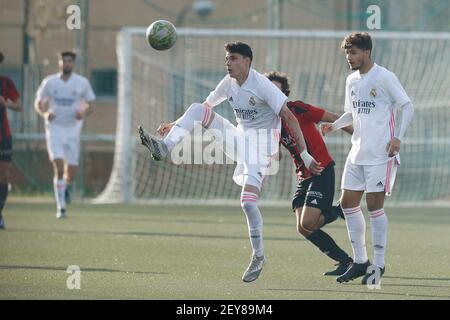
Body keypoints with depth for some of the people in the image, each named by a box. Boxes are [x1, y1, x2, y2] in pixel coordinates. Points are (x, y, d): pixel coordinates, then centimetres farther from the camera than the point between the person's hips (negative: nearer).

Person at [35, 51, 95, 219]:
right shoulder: (49, 82, 0)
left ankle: (63, 187, 37)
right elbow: (38, 103, 9)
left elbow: (89, 105, 9)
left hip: (73, 130, 1)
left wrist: (83, 113, -13)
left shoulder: (82, 83, 1)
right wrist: (45, 113, -13)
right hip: (54, 129, -1)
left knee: (71, 172, 2)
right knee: (59, 167, -15)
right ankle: (61, 207, -10)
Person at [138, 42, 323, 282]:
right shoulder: (228, 84, 4)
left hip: (261, 145, -7)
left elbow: (290, 118, -17)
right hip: (240, 140, 7)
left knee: (248, 201, -20)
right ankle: (164, 147, -20)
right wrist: (176, 124, 21)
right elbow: (206, 106, 22)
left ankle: (259, 257, -6)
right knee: (197, 109, -8)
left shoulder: (262, 85, -18)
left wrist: (304, 155, -19)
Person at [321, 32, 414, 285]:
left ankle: (379, 264, 4)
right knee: (348, 202, 5)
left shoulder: (385, 78, -10)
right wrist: (334, 125, 3)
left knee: (375, 206, -6)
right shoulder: (352, 80, 12)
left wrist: (398, 138, -17)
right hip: (357, 154, 8)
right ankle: (360, 261, 15)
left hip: (381, 154, -8)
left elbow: (407, 107, -9)